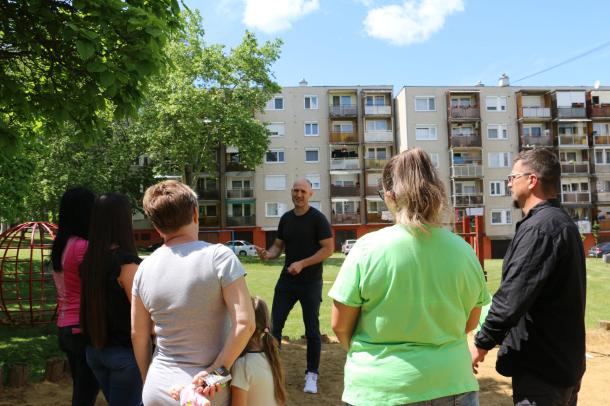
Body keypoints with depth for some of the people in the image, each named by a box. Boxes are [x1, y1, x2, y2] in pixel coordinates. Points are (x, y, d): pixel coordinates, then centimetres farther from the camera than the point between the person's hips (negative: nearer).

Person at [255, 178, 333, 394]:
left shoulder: (317, 218, -10)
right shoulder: (285, 218, 7)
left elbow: (328, 249, -14)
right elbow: (278, 246, 11)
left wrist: (302, 263, -23)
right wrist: (268, 254, -12)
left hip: (310, 283, -5)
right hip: (286, 280, 5)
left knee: (312, 329, 7)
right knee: (274, 325, 5)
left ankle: (312, 375, 21)